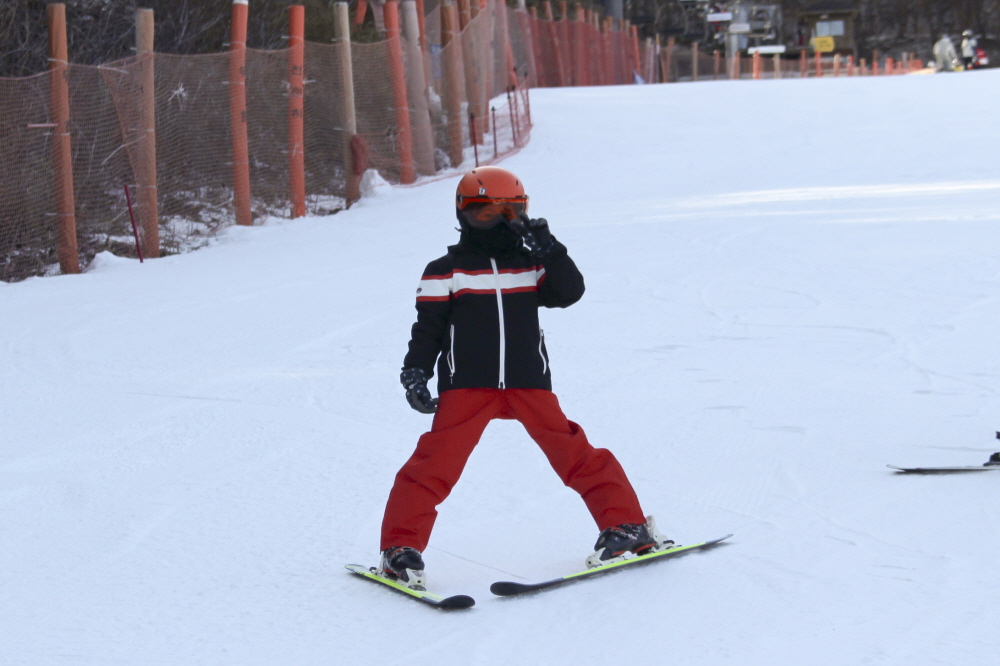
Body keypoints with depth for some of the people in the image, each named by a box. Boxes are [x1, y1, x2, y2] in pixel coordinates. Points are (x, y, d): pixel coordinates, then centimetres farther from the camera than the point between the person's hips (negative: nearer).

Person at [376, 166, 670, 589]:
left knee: (574, 454, -1)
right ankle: (401, 547, -2)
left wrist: (547, 250, -8)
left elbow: (569, 292, 1)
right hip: (466, 387, -2)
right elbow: (427, 328, 3)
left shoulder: (531, 266, 15)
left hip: (529, 383, 2)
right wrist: (415, 373, -8)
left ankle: (627, 526, 10)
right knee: (436, 462, -11)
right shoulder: (446, 272, 6)